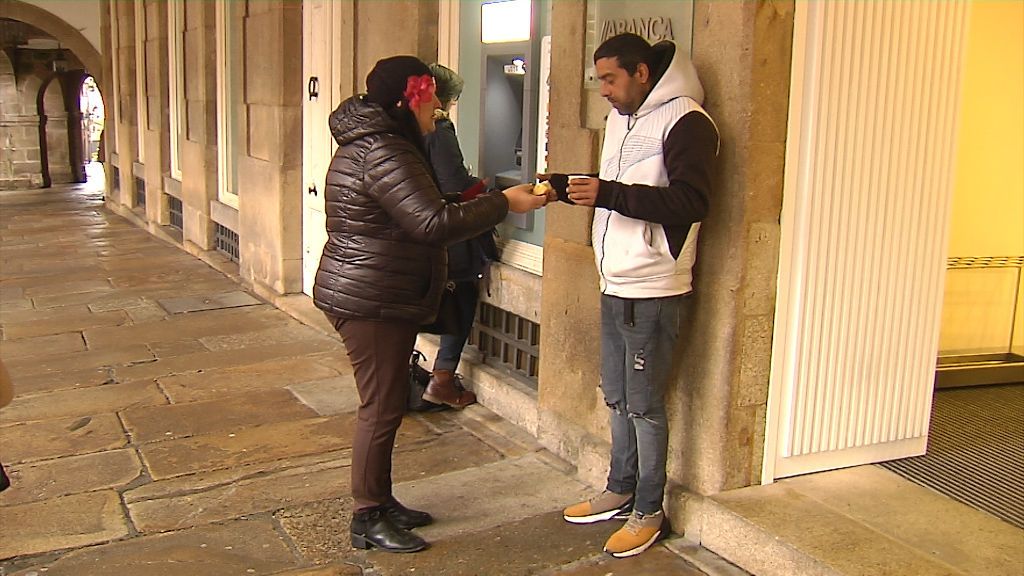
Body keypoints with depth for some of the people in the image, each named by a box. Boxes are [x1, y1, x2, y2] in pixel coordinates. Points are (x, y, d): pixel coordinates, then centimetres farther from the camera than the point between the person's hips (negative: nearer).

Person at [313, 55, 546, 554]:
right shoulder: (382, 153, -21)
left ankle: (381, 502, 29)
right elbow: (434, 223, -27)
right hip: (371, 303, -11)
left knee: (387, 403, 17)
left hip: (382, 300, 11)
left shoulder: (372, 142, 14)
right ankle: (368, 519, 12)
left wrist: (471, 201, 14)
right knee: (381, 407, -1)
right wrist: (503, 202, -20)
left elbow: (416, 215, 22)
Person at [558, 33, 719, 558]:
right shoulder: (620, 120, 15)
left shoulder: (685, 122, -14)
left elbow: (690, 202, -25)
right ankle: (620, 492, 31)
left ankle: (649, 512, 14)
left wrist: (607, 194, -27)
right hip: (614, 284, 9)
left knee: (644, 404, 0)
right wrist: (567, 186, 9)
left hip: (653, 290, -9)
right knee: (617, 396, 17)